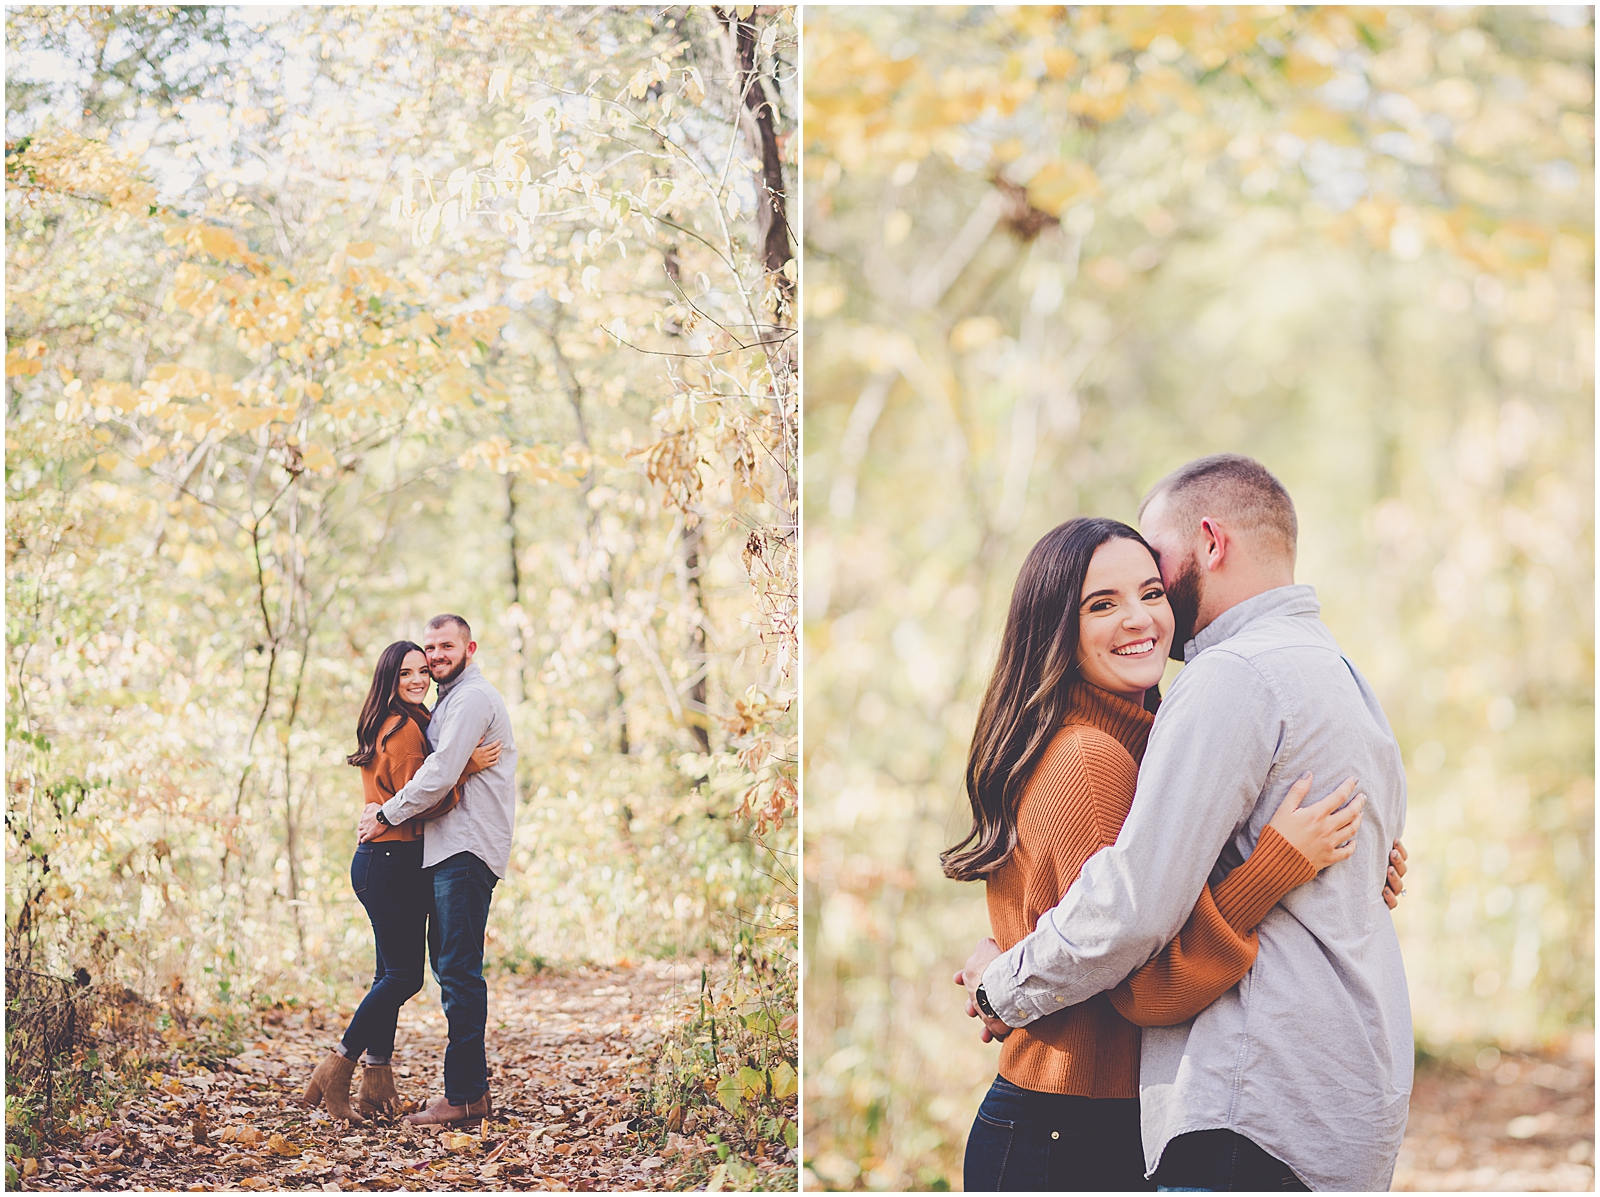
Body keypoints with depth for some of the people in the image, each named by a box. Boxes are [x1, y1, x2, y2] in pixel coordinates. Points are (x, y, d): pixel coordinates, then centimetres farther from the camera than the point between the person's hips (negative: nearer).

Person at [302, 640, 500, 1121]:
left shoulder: (407, 724, 18)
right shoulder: (404, 729, -14)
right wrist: (468, 767, -17)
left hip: (386, 861, 10)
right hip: (391, 862, -10)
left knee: (393, 975, 10)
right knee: (403, 975, -8)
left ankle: (376, 1086, 12)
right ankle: (333, 1075, -4)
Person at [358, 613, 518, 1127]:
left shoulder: (473, 698, -9)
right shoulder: (448, 701, 25)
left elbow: (440, 775, -17)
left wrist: (386, 815, -7)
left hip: (467, 851, -11)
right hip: (450, 850, 11)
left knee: (458, 970, -11)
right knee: (450, 964, 10)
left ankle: (465, 1095, -11)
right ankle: (472, 1085, 14)